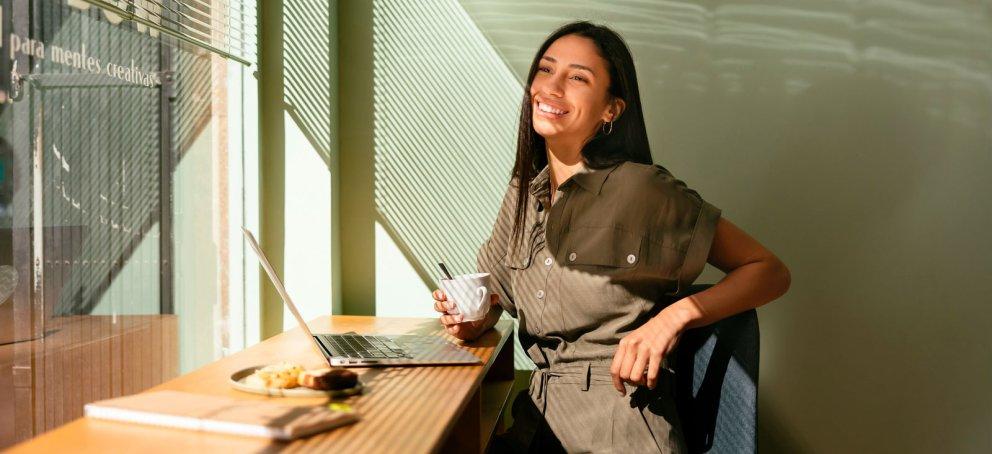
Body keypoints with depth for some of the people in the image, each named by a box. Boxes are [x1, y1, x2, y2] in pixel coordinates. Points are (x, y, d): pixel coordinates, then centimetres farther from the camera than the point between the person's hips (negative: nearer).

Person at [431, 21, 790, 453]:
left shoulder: (641, 188, -13)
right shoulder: (524, 190, 6)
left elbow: (770, 271, -9)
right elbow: (497, 294, 18)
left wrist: (673, 316, -23)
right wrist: (472, 318, -4)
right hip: (540, 416, 5)